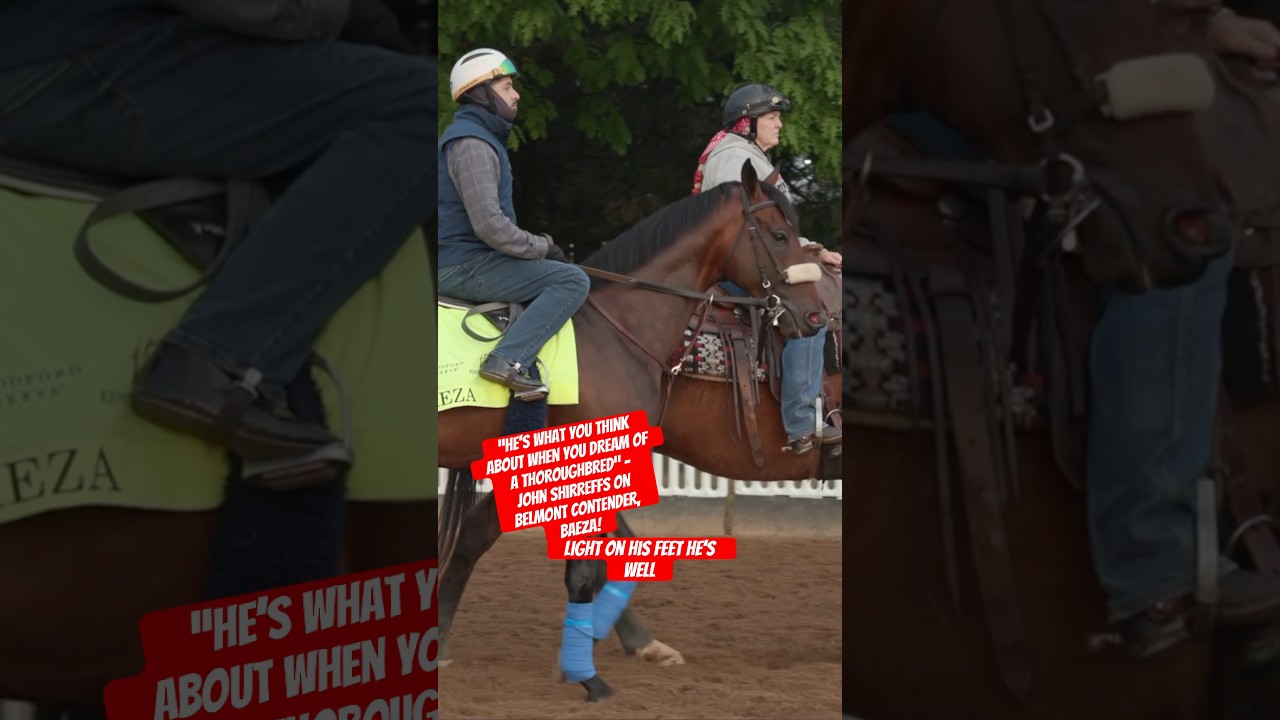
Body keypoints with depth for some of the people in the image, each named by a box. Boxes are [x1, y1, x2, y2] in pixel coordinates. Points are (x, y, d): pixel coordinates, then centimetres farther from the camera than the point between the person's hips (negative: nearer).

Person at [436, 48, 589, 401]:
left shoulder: (481, 138, 19)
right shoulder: (472, 144, -16)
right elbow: (489, 225, -25)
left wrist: (538, 244, 15)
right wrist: (542, 247, -12)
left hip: (459, 262, 11)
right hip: (465, 266, -11)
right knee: (573, 280, -19)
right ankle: (508, 359, -28)